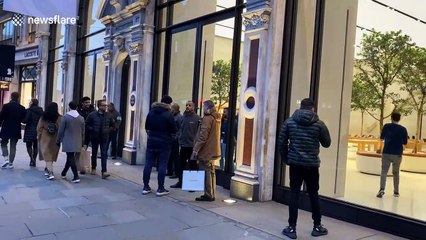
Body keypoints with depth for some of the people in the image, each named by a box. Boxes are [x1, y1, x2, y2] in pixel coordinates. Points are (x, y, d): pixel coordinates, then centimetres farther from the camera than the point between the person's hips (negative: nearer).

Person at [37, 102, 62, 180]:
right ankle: (48, 169, 33)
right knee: (52, 154, 18)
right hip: (55, 139, 1)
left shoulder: (43, 117, -5)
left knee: (47, 154, -1)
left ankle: (50, 172, -12)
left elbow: (39, 128, 2)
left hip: (45, 138, -1)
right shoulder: (59, 118, -10)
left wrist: (38, 136, 14)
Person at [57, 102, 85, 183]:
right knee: (70, 157, 17)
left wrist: (58, 140, 6)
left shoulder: (65, 117, -8)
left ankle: (76, 177, -10)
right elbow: (83, 132, 8)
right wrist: (82, 142, 19)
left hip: (68, 141, -4)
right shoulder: (81, 118, 3)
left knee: (71, 158, -3)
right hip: (77, 142, 4)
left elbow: (61, 130, -5)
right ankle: (64, 173, 32)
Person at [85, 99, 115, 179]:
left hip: (105, 138, 0)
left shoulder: (108, 115, 1)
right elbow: (86, 125, 2)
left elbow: (113, 125, 14)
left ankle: (104, 172, -11)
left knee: (104, 154, -7)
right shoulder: (92, 115, -5)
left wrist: (108, 130, 2)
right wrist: (92, 130, -9)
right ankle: (93, 169, 32)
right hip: (95, 137, 0)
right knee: (94, 154, 14)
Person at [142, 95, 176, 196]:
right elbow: (173, 130, -11)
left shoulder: (151, 112, 5)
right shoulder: (168, 114, -12)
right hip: (164, 143, -5)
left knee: (148, 164, 9)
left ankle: (146, 187, 14)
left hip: (151, 141, 5)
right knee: (162, 165, 1)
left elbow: (147, 127, 11)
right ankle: (160, 189, 4)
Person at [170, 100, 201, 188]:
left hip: (192, 146, -6)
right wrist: (179, 139, 7)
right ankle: (180, 182, 26)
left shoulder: (197, 118, -9)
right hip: (183, 145, 6)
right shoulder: (183, 117, 9)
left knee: (192, 165, 4)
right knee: (181, 164, 13)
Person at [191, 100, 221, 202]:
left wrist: (196, 149, -17)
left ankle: (208, 195, 2)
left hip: (206, 151, -9)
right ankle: (211, 194, 22)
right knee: (211, 172, 15)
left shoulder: (207, 118, -15)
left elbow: (203, 136, -20)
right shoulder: (216, 118, 12)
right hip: (213, 150, 9)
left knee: (206, 173, -3)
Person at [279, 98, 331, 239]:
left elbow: (282, 143, 0)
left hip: (295, 163, 1)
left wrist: (285, 159, 10)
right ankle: (317, 227, 25)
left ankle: (292, 228, 7)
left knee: (294, 194, 6)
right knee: (313, 194, 13)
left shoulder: (289, 122, 0)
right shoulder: (319, 124, -4)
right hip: (312, 164, 0)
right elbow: (327, 143, 7)